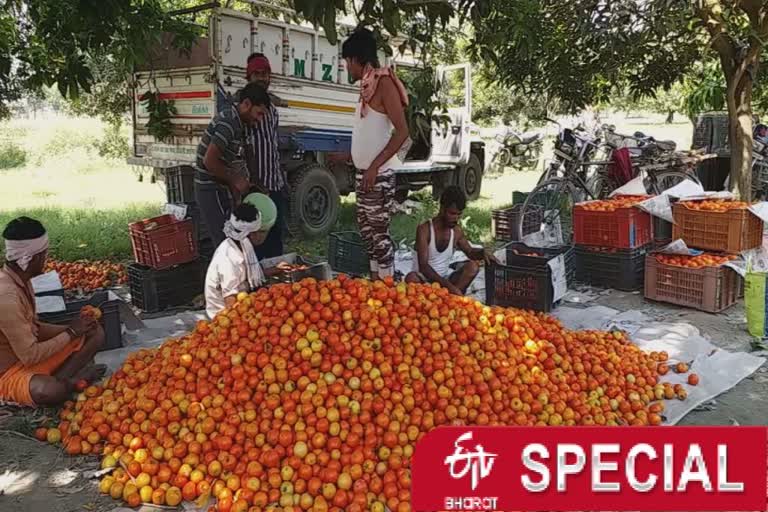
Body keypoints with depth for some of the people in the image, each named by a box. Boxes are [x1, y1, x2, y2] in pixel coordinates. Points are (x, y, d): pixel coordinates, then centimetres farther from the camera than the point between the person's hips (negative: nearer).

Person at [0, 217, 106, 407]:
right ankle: (68, 380, -4)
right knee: (53, 390, -39)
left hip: (30, 354, 9)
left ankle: (59, 380, -12)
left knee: (95, 333, 4)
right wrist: (71, 333, -14)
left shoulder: (21, 280, 1)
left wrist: (72, 328, -4)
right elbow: (30, 356, -26)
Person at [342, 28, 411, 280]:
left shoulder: (384, 83, -13)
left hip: (378, 173, -10)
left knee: (380, 231, -6)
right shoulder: (367, 85, 14)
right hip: (363, 171, 10)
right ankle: (375, 280, 25)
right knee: (366, 227, 15)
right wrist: (347, 156, 24)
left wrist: (375, 166, -23)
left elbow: (402, 132, -19)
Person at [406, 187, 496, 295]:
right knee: (411, 278, -37)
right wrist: (448, 285, -34)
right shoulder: (424, 230, -16)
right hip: (424, 280, -5)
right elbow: (423, 266, -24)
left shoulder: (457, 231, 1)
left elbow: (470, 252, 19)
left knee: (473, 266, -16)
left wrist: (483, 252, -7)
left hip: (445, 278, 5)